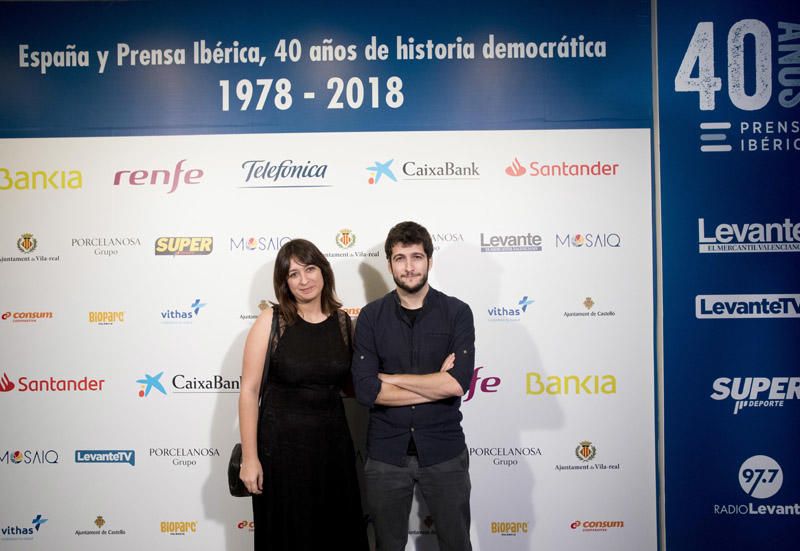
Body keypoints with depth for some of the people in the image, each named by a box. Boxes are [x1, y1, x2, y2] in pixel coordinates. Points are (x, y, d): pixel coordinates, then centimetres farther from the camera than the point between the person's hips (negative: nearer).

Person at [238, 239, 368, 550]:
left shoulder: (342, 321, 2)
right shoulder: (271, 321, -8)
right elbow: (249, 390, -10)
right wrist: (249, 458, -12)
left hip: (333, 442, 3)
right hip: (282, 442, -3)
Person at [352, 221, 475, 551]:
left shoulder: (457, 313, -5)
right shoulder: (371, 317, -2)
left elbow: (458, 383, -18)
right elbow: (365, 390, -13)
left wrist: (390, 378, -12)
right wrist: (435, 386, -15)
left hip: (443, 450, -1)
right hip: (386, 451, 1)